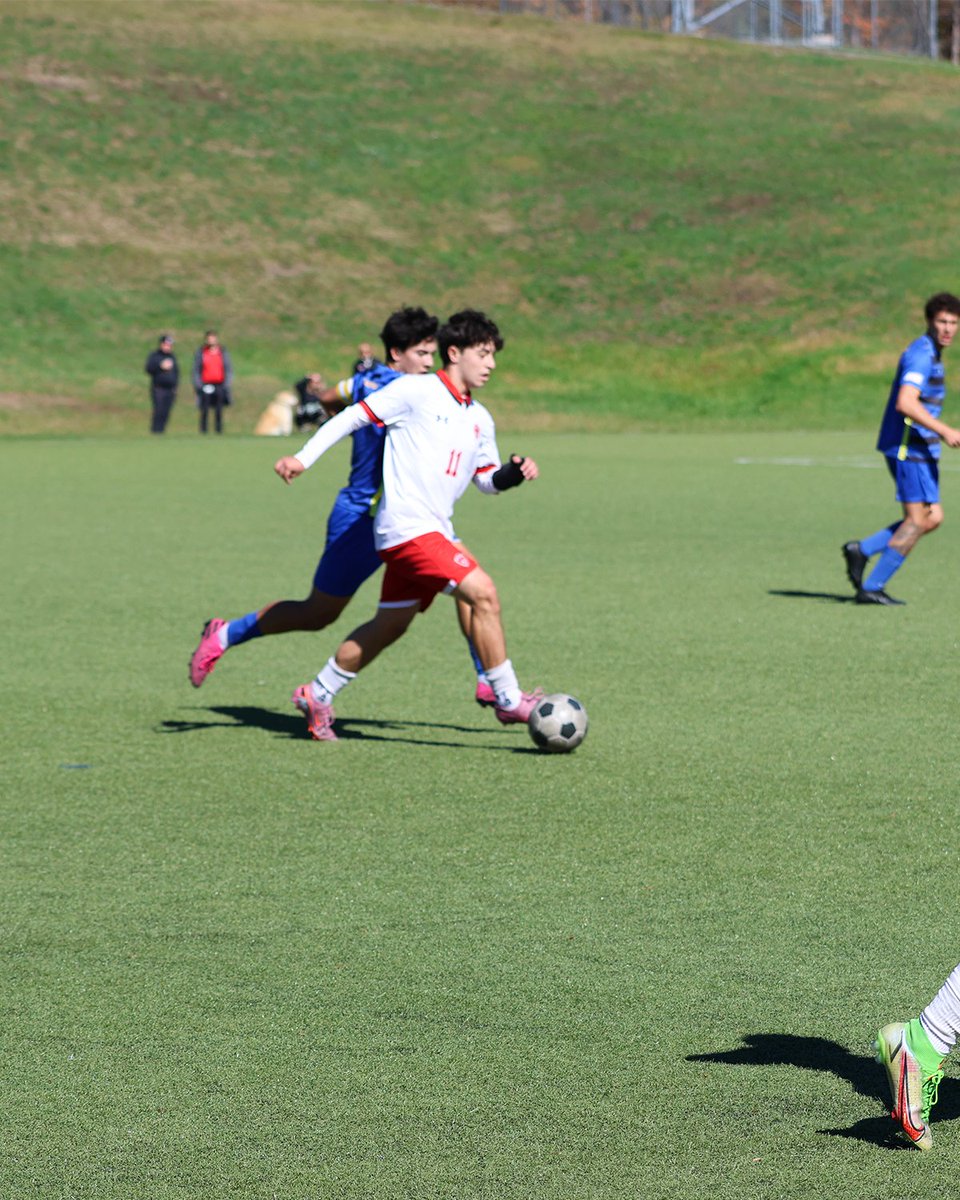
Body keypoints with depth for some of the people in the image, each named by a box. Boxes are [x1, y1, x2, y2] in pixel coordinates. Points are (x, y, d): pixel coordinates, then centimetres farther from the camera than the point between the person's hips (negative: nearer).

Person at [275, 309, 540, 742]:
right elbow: (354, 416, -3)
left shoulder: (480, 420, 15)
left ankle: (318, 696, 28)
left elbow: (487, 481, 22)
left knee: (390, 626, 16)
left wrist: (513, 473, -1)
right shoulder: (415, 391, -7)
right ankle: (508, 700, -12)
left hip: (435, 531, 9)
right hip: (408, 525, -9)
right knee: (483, 593, -18)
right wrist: (304, 457, -8)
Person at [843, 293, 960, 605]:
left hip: (920, 448, 10)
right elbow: (905, 403, -28)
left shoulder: (931, 353, 16)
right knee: (917, 520, -8)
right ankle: (871, 588, -4)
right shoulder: (921, 354, -16)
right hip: (908, 447, -10)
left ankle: (861, 550, 11)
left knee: (932, 518, 7)